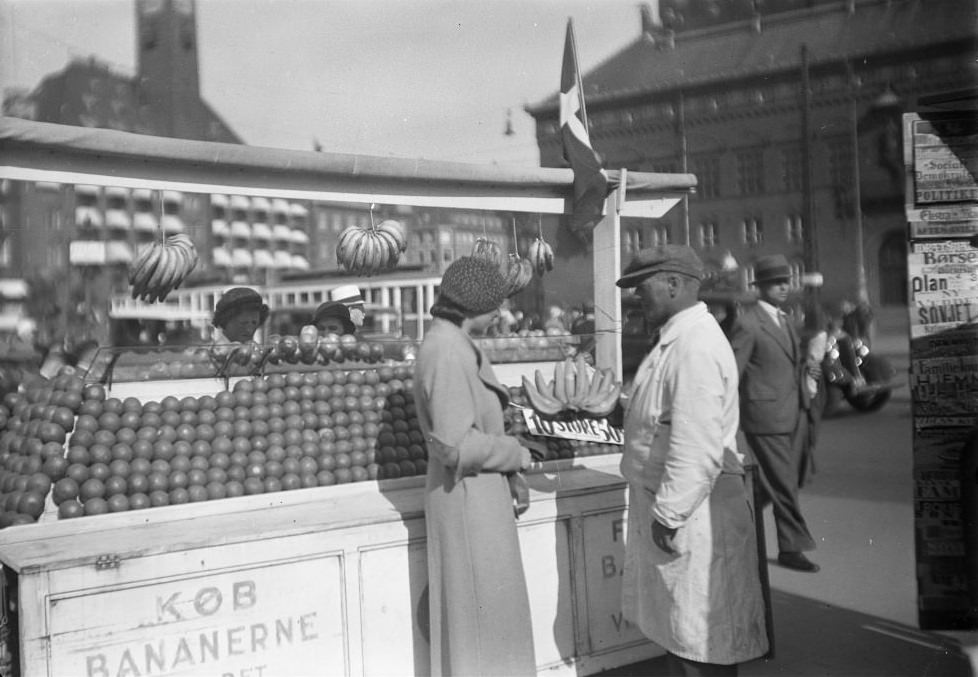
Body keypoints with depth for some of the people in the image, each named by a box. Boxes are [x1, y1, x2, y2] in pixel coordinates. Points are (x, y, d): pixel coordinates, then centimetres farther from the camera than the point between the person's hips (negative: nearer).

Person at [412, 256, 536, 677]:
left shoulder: (453, 343, 9)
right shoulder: (447, 352, -22)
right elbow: (457, 444, -26)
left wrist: (509, 475, 10)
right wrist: (517, 454, -11)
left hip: (478, 490, 9)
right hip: (467, 496, -9)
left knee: (477, 607, 20)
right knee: (479, 606, 3)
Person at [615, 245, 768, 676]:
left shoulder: (695, 347, -21)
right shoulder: (675, 338, 11)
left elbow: (697, 449, -26)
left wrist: (669, 515, -22)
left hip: (690, 516, -10)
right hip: (666, 507, 10)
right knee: (680, 634, 20)